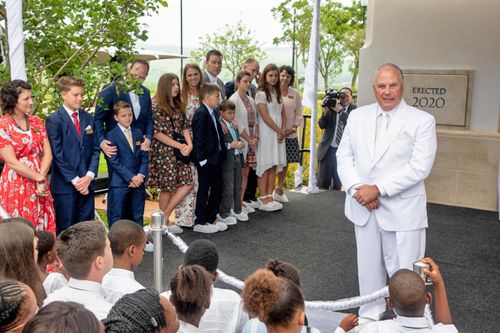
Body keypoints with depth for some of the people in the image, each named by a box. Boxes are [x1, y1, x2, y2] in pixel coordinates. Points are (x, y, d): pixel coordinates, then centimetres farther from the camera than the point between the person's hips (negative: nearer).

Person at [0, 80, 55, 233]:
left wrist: (41, 181, -11)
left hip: (40, 187, 5)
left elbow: (47, 154, 2)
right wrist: (40, 178, -11)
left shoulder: (36, 122, 7)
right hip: (16, 187, -5)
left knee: (43, 228, 7)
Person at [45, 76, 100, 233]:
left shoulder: (88, 119, 11)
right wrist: (74, 180, -12)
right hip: (65, 184, -4)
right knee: (66, 229, 1)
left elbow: (95, 149, 8)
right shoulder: (53, 120, -5)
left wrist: (89, 176, -5)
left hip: (87, 182, 5)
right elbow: (57, 155, -9)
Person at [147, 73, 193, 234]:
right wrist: (180, 146, -14)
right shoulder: (157, 109, -9)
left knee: (187, 184, 2)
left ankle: (165, 217, 14)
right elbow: (158, 133, -13)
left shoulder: (179, 107, 12)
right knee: (167, 187, -1)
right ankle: (164, 222, 14)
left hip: (180, 151, 7)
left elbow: (185, 127, 11)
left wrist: (189, 144, -8)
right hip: (164, 152, -7)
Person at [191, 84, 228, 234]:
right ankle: (200, 222, 13)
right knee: (203, 190, 1)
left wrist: (222, 151, 10)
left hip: (216, 158, 9)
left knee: (217, 189, 15)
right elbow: (198, 138, -19)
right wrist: (202, 159, -20)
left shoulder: (213, 113, 12)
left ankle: (212, 218, 27)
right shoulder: (201, 114, -16)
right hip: (206, 160, -9)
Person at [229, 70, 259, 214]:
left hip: (251, 142, 7)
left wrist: (256, 137, -1)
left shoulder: (251, 100, 14)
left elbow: (255, 121, 14)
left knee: (246, 172, 9)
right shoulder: (234, 100, -9)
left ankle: (241, 201, 17)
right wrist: (249, 140, -10)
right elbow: (238, 124, -13)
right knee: (240, 173, -4)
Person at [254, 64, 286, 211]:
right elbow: (265, 117, -12)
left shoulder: (278, 93, 15)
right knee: (265, 166, -5)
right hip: (266, 133, -7)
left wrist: (282, 131, -1)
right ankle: (263, 199, -1)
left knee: (274, 166, 5)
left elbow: (283, 114, 14)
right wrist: (279, 131, -7)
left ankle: (269, 197, 9)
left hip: (278, 133, 7)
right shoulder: (261, 94, -7)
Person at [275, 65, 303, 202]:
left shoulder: (295, 94, 8)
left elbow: (298, 113, 11)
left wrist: (294, 128, -3)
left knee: (285, 162, 10)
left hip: (290, 134, 4)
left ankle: (279, 189, 25)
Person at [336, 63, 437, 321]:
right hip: (363, 206, 4)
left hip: (403, 210, -4)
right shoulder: (357, 116, 8)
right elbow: (344, 155, 7)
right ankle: (369, 315, 31)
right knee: (368, 266, 15)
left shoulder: (422, 121, -5)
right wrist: (356, 188, -10)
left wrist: (378, 189, -17)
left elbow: (419, 167, -13)